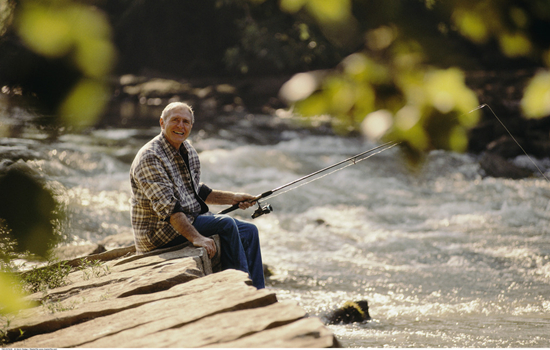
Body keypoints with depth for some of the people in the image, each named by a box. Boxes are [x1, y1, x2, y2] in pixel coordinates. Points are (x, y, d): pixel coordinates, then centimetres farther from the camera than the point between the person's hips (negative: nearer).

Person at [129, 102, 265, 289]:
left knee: (249, 231, 5)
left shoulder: (188, 151, 10)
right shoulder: (150, 158, -20)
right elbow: (166, 207, -29)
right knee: (226, 225, -23)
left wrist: (232, 198, 13)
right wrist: (195, 237, -35)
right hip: (159, 230, -10)